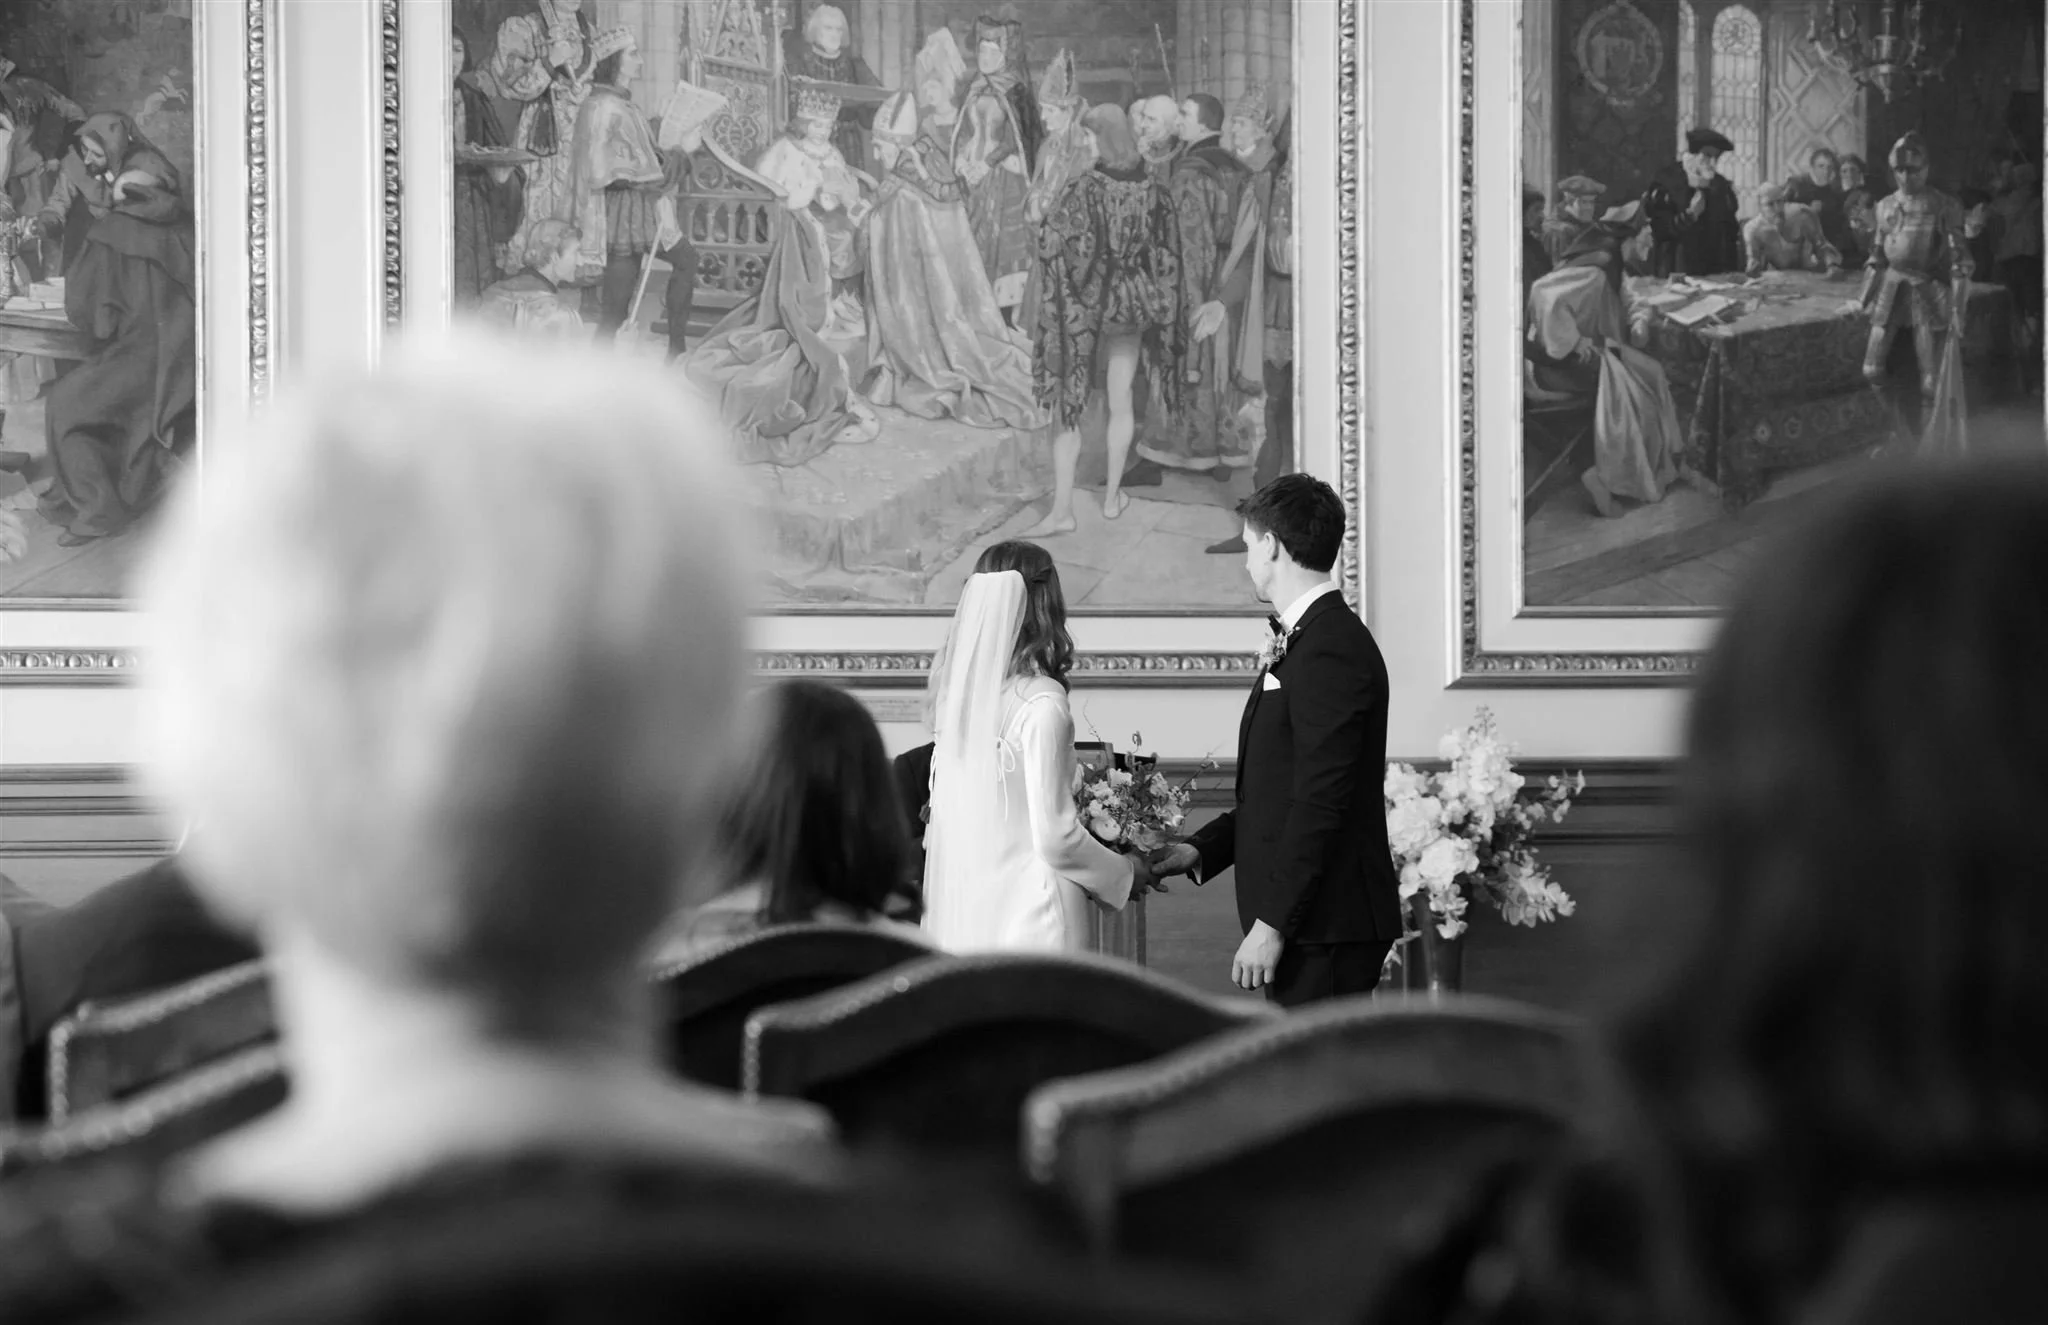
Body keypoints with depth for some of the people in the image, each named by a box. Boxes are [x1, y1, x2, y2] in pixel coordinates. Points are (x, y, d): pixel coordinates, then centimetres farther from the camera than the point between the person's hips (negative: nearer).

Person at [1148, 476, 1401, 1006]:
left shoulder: (1330, 650, -16)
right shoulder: (1304, 641, 18)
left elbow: (1320, 802, -21)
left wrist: (1272, 924, -21)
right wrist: (1202, 848, 10)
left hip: (1325, 929, -10)